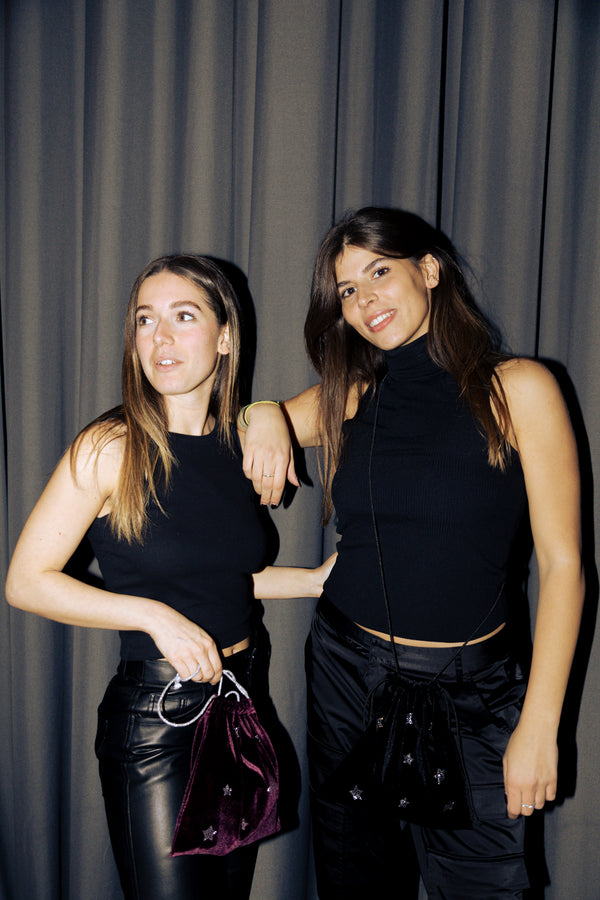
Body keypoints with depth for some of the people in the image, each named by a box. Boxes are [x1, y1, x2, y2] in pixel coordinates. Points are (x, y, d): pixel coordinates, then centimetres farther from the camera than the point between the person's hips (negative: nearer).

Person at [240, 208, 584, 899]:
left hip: (468, 694, -3)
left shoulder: (518, 388, -7)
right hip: (344, 674, 3)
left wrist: (539, 725, -10)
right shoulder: (349, 398, 3)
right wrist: (262, 415, -12)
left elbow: (561, 563, -7)